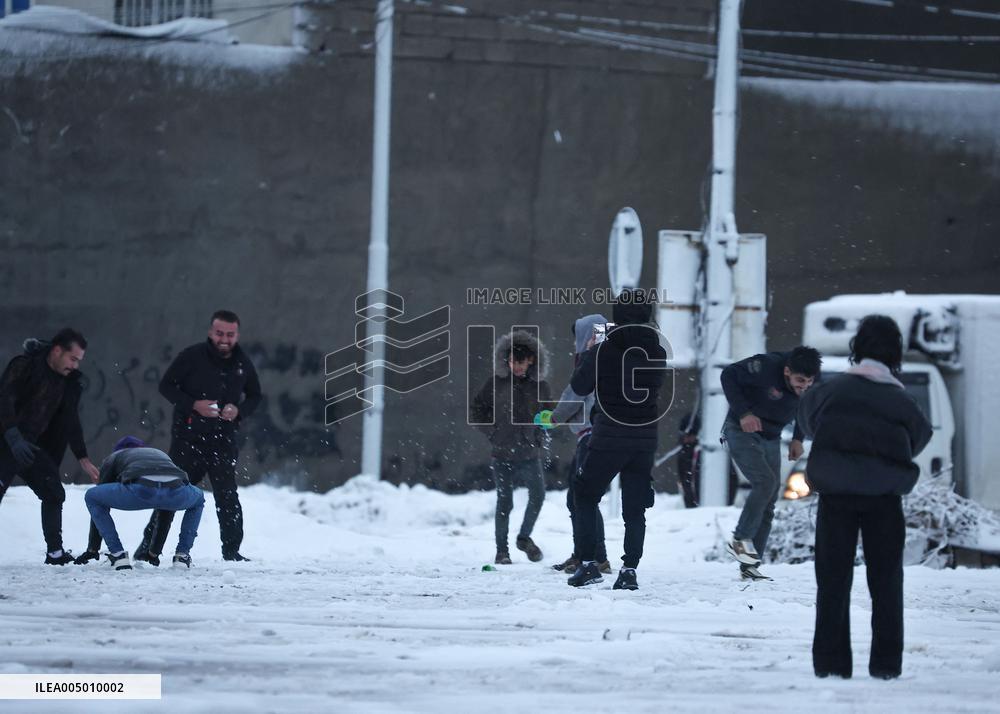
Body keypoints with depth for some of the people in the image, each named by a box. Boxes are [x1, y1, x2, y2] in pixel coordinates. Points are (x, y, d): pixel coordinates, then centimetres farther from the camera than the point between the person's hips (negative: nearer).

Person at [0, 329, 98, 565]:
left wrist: (83, 457, 13)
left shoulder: (68, 381, 10)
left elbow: (70, 422, 17)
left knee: (54, 494, 7)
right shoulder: (24, 366, -13)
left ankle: (55, 552, 16)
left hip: (32, 447, 8)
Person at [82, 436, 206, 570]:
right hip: (176, 489, 3)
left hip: (140, 489, -3)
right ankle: (183, 555, 26)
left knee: (91, 496, 23)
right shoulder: (160, 454, 45)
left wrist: (92, 548, 43)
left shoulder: (114, 457, 37)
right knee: (198, 499, 39)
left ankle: (118, 554, 14)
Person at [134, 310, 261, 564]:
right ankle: (149, 548, 11)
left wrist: (239, 411, -4)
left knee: (227, 496, -4)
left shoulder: (243, 364, 3)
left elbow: (254, 396, 18)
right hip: (188, 436, -2)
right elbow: (166, 385, -3)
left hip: (224, 440, 2)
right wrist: (192, 405, -16)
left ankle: (232, 550, 6)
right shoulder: (192, 357, -9)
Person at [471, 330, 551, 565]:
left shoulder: (540, 386, 3)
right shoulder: (497, 383, -3)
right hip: (502, 455, -2)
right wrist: (492, 433, 0)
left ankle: (524, 537, 15)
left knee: (538, 496, -8)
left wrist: (539, 438, 5)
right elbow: (477, 408, 7)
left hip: (528, 455, 2)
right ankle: (501, 550, 10)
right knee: (504, 502, -1)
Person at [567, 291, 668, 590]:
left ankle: (588, 564, 6)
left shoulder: (603, 350, -12)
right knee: (634, 509, 10)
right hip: (645, 436, 3)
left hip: (609, 436, -3)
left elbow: (579, 386, -3)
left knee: (585, 497, 13)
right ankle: (630, 569, -1)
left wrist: (587, 354, 12)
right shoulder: (657, 353, 0)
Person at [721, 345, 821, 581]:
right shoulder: (766, 367, -28)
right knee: (765, 481, -26)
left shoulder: (812, 387, -10)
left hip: (771, 439, 6)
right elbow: (729, 375, -17)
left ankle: (749, 566, 5)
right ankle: (740, 541, -13)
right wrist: (743, 413, -24)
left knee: (768, 505, 1)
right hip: (742, 431, -6)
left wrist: (797, 438, 1)